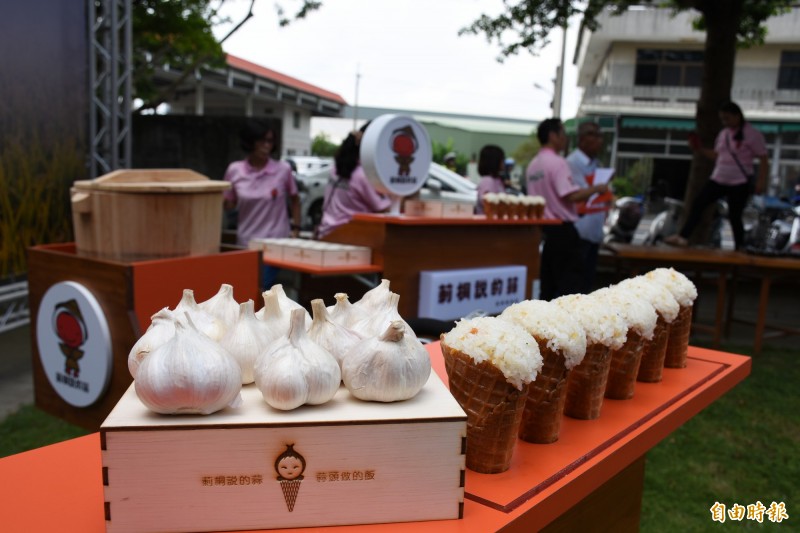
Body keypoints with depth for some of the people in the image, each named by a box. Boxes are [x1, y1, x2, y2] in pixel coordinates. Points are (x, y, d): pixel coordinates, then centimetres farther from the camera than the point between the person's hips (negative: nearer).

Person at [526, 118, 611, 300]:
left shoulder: (533, 165, 11)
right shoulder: (557, 162, -15)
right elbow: (571, 195, -23)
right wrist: (597, 189, -10)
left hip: (543, 228, 8)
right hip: (562, 230, -8)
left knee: (547, 283, 12)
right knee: (570, 282, -3)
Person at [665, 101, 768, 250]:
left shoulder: (752, 134, -7)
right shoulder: (723, 134, 12)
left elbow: (763, 159, -7)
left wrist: (761, 181, -13)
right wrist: (701, 150, 9)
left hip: (740, 183, -6)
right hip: (718, 179, 6)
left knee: (734, 216, -1)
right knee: (698, 204, -5)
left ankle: (740, 248, 15)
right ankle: (682, 237, -4)